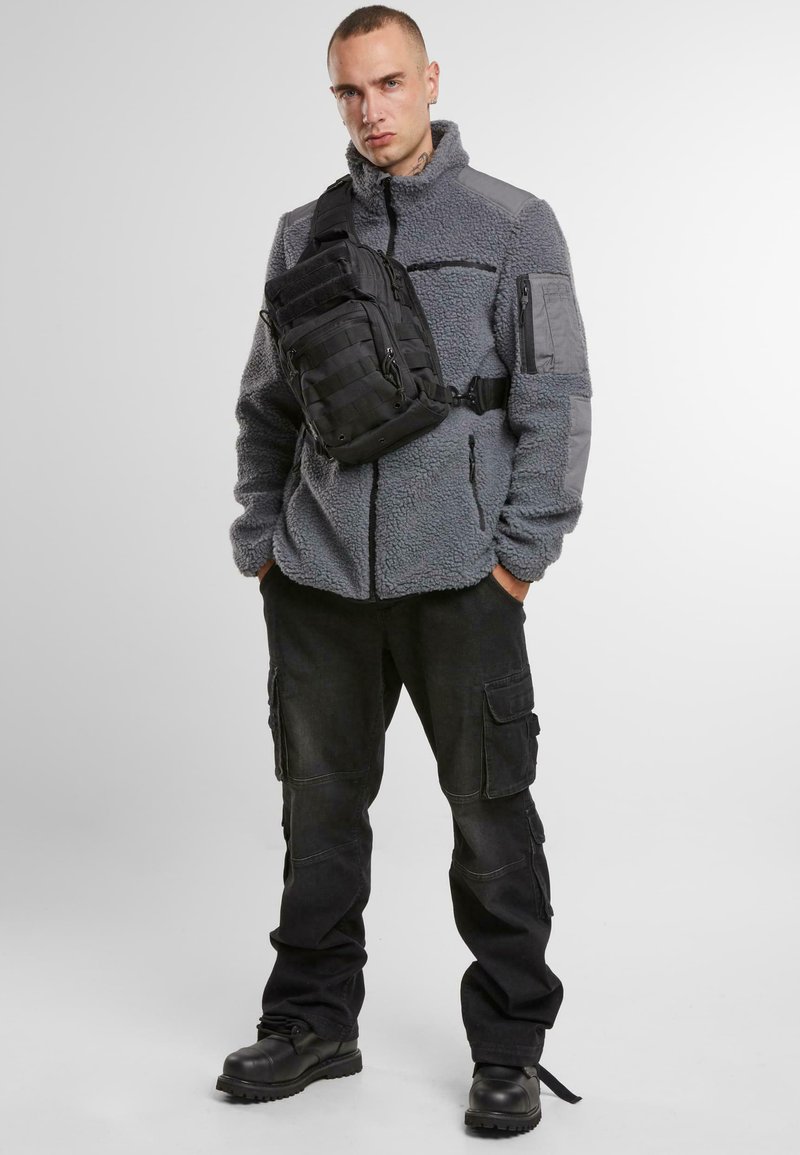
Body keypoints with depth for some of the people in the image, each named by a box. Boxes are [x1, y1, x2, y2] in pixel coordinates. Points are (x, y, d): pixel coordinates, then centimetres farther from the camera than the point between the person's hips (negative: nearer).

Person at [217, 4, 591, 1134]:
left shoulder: (514, 225, 1)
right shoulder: (305, 234, 11)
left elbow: (555, 403, -2)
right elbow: (266, 402, 15)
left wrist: (520, 551, -8)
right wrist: (260, 536, 8)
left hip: (462, 579, -3)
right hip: (319, 577, 4)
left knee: (492, 816, 3)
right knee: (320, 807, 12)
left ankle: (511, 1047, 17)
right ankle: (313, 1020, 28)